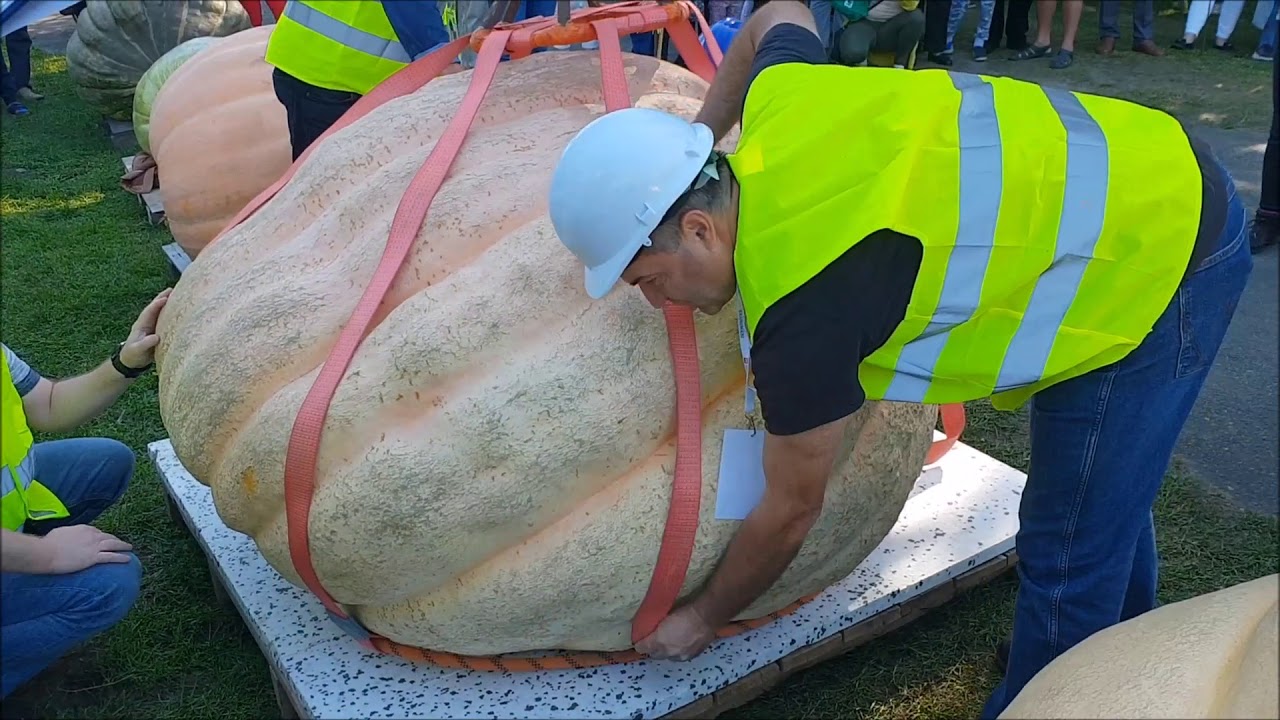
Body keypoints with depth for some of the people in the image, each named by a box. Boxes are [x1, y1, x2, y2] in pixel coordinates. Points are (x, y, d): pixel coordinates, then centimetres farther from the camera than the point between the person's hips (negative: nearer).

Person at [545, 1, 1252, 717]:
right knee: (1107, 494, 26)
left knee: (1069, 555, -2)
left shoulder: (803, 310, -30)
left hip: (1164, 264, -9)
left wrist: (701, 618, 3)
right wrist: (698, 136, 14)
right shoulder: (776, 97, -11)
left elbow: (790, 512, -14)